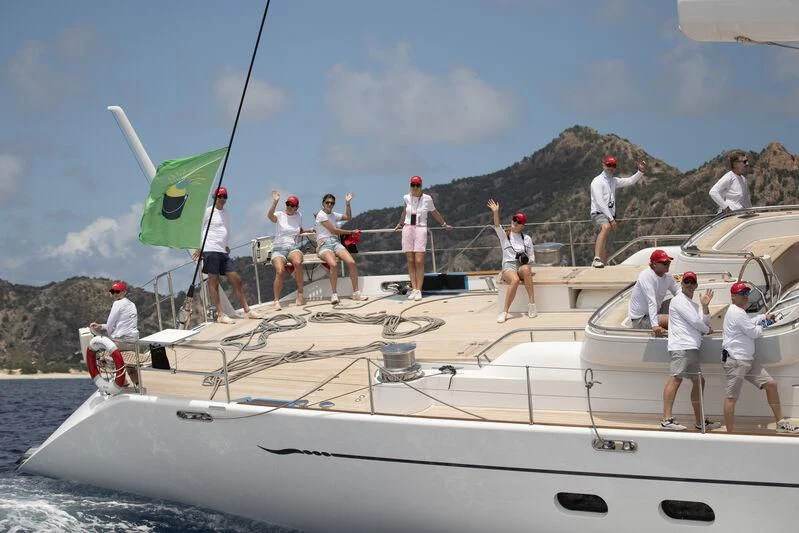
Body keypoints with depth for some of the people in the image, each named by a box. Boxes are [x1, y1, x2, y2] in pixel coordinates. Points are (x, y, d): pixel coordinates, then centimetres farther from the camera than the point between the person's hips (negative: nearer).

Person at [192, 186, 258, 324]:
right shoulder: (208, 212, -1)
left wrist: (227, 246, 14)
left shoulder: (226, 214, 19)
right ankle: (220, 315, -7)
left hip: (223, 251, 7)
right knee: (213, 281, -6)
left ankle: (247, 310, 8)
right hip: (210, 249, -7)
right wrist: (199, 248, -9)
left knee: (236, 280, 4)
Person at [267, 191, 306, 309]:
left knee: (297, 262, -34)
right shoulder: (279, 215, 2)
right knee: (280, 271, -30)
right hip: (278, 249, -2)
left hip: (293, 248, 2)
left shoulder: (299, 216, 13)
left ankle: (300, 294, -23)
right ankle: (276, 301, -19)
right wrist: (275, 202, -34)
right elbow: (269, 216, -24)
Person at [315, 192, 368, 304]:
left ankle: (356, 292, -14)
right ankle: (334, 294, -25)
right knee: (333, 264, -36)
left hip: (336, 243, 6)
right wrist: (351, 232, 4)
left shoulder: (334, 215, 18)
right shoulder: (321, 215, -3)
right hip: (324, 244, -6)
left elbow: (348, 217, 27)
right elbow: (333, 230, -5)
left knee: (351, 262, -21)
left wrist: (347, 203, 14)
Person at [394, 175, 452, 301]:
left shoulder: (427, 199, -1)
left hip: (420, 229, -3)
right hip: (407, 229, 3)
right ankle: (413, 289, 2)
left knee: (419, 261, -10)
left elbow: (434, 213, 15)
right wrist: (400, 224, 39)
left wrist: (444, 224, 24)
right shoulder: (407, 198, 7)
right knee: (410, 261, 0)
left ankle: (419, 290, -7)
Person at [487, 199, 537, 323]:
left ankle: (532, 303, -37)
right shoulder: (504, 236, 12)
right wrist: (495, 212, -25)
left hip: (523, 265, 1)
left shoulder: (526, 238, 17)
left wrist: (527, 261, -8)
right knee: (515, 280, -37)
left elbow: (532, 258, 16)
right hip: (508, 266, -1)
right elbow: (497, 226, -9)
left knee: (526, 269, -38)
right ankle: (505, 312, -36)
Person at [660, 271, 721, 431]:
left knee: (699, 381, 13)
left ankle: (700, 421, 19)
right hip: (682, 346, -10)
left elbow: (705, 322, 18)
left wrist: (705, 306, 3)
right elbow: (694, 321, -7)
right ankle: (667, 419, -27)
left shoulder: (693, 304, 28)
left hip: (692, 348, 10)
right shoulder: (679, 300, 0)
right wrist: (707, 330, 10)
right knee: (676, 378, -18)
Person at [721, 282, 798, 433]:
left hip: (748, 359, 11)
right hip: (735, 361, -11)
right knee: (731, 397, -7)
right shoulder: (736, 313, -14)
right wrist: (761, 326, 8)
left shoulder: (739, 312, 19)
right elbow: (754, 332, -13)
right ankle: (730, 433, -5)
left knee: (771, 384, 7)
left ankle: (781, 423, 12)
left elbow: (748, 322, 40)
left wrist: (764, 317, 36)